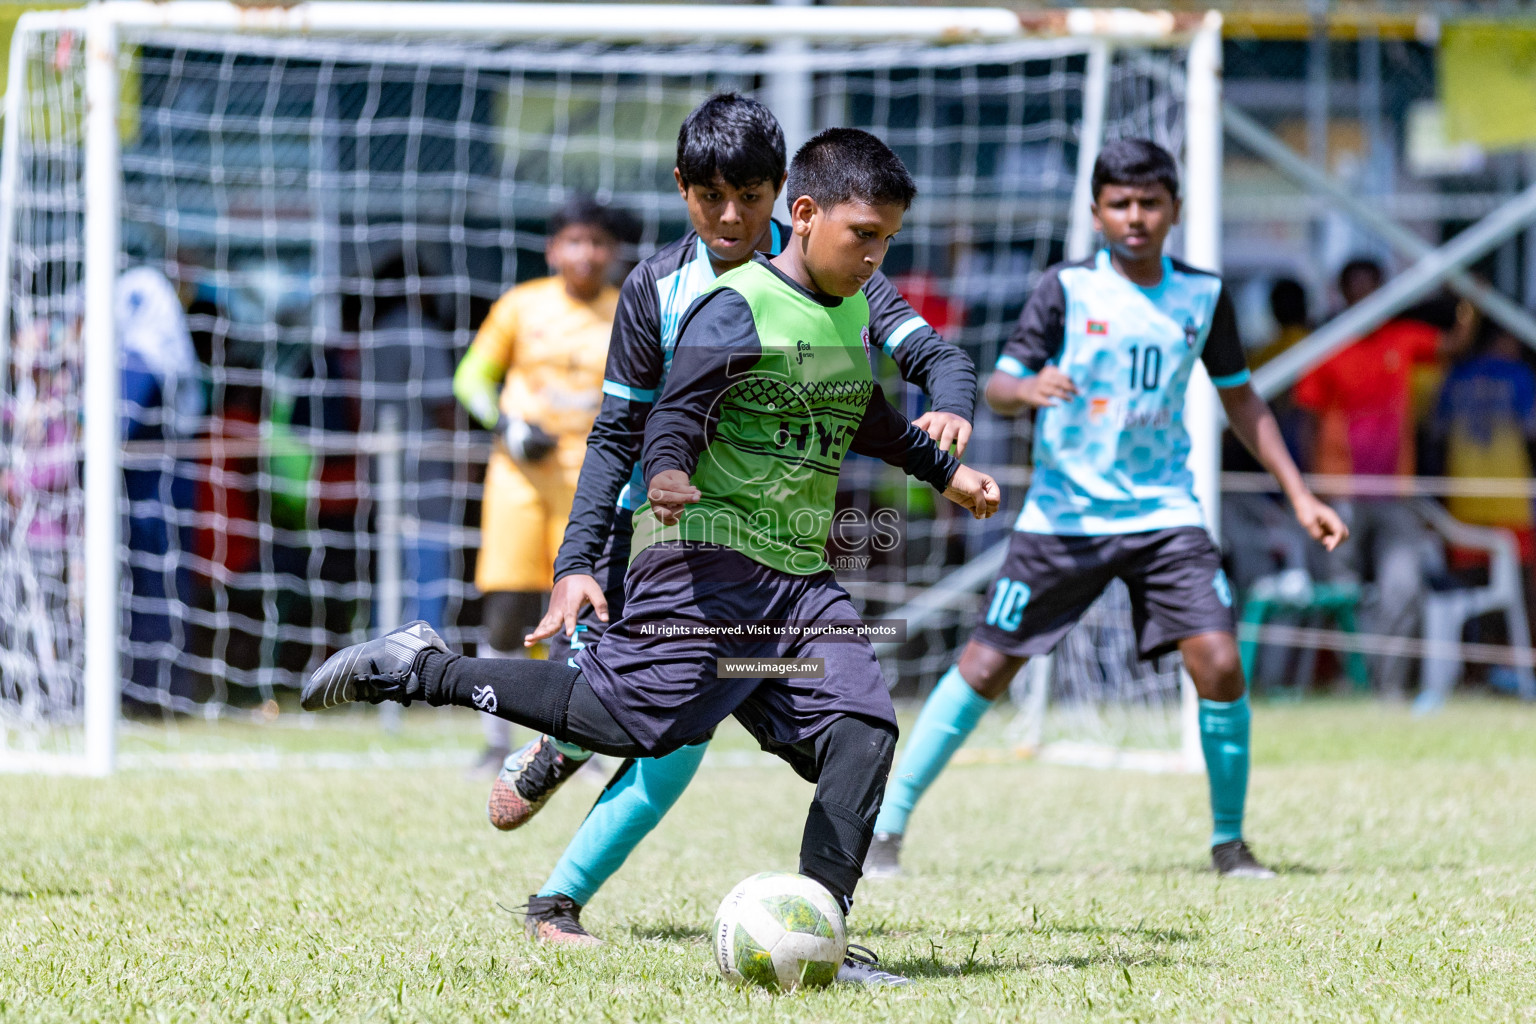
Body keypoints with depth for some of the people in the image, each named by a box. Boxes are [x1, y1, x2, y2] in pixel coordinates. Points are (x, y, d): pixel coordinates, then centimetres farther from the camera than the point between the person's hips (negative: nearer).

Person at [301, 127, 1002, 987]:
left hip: (803, 578, 8)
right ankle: (420, 669, 3)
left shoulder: (855, 315, 16)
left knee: (863, 729, -9)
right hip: (709, 559, -8)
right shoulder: (737, 311, -10)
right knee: (628, 719, -14)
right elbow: (679, 412, -18)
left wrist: (945, 473, 48)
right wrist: (666, 475, -40)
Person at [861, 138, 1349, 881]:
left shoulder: (1204, 296, 3)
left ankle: (1229, 841, 3)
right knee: (985, 668, -2)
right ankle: (885, 830, 9)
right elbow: (997, 389, -11)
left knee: (1219, 664, -14)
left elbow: (1239, 400, 15)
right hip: (1063, 510, -2)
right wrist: (1026, 388, -35)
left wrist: (1298, 494, 11)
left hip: (1164, 512, 2)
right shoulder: (1068, 290, -6)